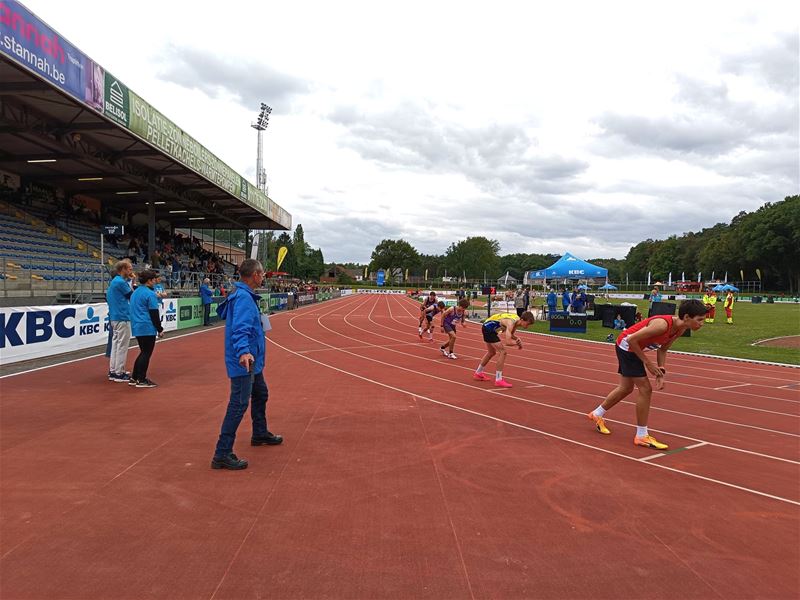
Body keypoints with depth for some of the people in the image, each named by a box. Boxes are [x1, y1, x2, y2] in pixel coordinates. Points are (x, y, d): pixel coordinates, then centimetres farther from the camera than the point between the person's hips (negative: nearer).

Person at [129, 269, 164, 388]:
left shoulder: (135, 292, 14)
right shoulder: (150, 294, -14)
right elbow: (154, 314, -14)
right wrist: (160, 329, -10)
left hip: (136, 327, 9)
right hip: (147, 328, -9)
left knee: (143, 353, 17)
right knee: (146, 354, 0)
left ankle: (134, 378, 20)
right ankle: (141, 380, 4)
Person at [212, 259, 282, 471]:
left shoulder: (243, 295, 9)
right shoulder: (244, 297, -22)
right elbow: (240, 329, -33)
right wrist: (243, 352, -46)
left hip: (252, 361, 11)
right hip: (244, 362, -11)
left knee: (260, 394, 26)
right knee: (239, 405, -8)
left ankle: (260, 434, 45)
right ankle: (222, 454, -3)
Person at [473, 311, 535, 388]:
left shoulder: (517, 320, -3)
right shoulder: (511, 323, -30)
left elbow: (511, 335, 12)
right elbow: (507, 342, -37)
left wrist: (517, 339, -9)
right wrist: (517, 342, -19)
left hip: (488, 327, 10)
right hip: (488, 328, -10)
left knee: (491, 352, 25)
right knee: (502, 351, -14)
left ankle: (478, 373, 41)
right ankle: (498, 380, -9)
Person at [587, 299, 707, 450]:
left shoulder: (680, 329, -7)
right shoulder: (662, 324, -34)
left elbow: (662, 349, 5)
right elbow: (631, 339, -29)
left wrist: (661, 371, -8)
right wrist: (647, 363, -22)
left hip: (634, 347, 9)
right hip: (626, 346, -9)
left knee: (626, 388, 19)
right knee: (645, 388, -9)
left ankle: (597, 415, 38)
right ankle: (642, 436, 2)